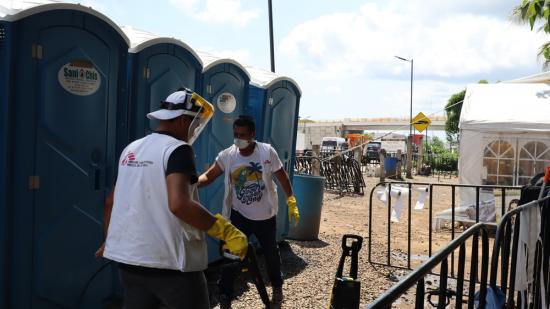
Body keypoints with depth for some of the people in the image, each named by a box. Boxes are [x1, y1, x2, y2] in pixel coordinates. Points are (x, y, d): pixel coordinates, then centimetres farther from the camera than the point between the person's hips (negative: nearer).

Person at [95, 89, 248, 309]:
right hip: (169, 263, -7)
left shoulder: (131, 150, 10)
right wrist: (226, 231, -24)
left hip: (128, 258, 7)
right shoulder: (177, 149, -14)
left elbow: (111, 202, 17)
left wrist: (110, 241, 31)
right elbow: (178, 204, -28)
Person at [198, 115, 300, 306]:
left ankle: (277, 287, 44)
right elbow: (208, 176, -12)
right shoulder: (226, 156, -11)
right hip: (239, 215, 0)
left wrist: (291, 203, -6)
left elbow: (283, 178, -5)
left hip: (265, 215, 0)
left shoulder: (267, 152, -13)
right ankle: (225, 296, 8)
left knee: (271, 252, 19)